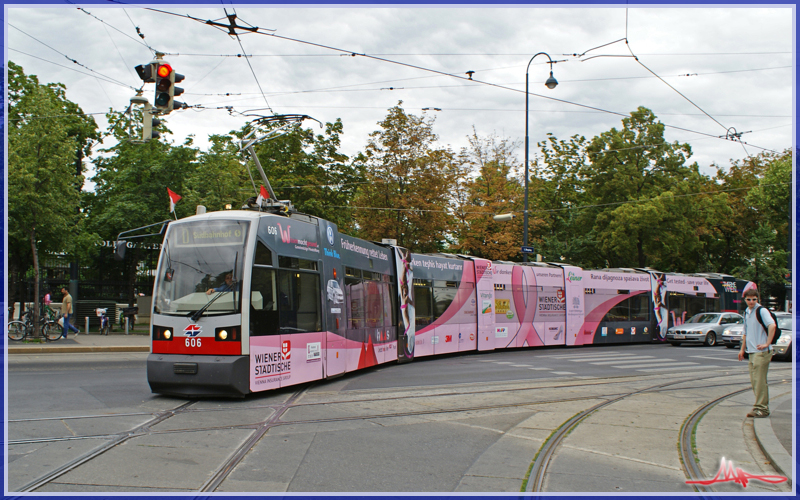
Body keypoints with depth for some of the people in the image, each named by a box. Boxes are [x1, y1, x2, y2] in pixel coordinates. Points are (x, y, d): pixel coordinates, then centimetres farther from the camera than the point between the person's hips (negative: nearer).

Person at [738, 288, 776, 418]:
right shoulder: (746, 313, 16)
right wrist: (743, 348, 24)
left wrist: (767, 344, -23)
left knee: (759, 380, -7)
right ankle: (762, 407, 17)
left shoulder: (762, 311, -9)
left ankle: (761, 408, -2)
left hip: (762, 352, -8)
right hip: (751, 352, 8)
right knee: (754, 381, 9)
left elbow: (772, 326, -24)